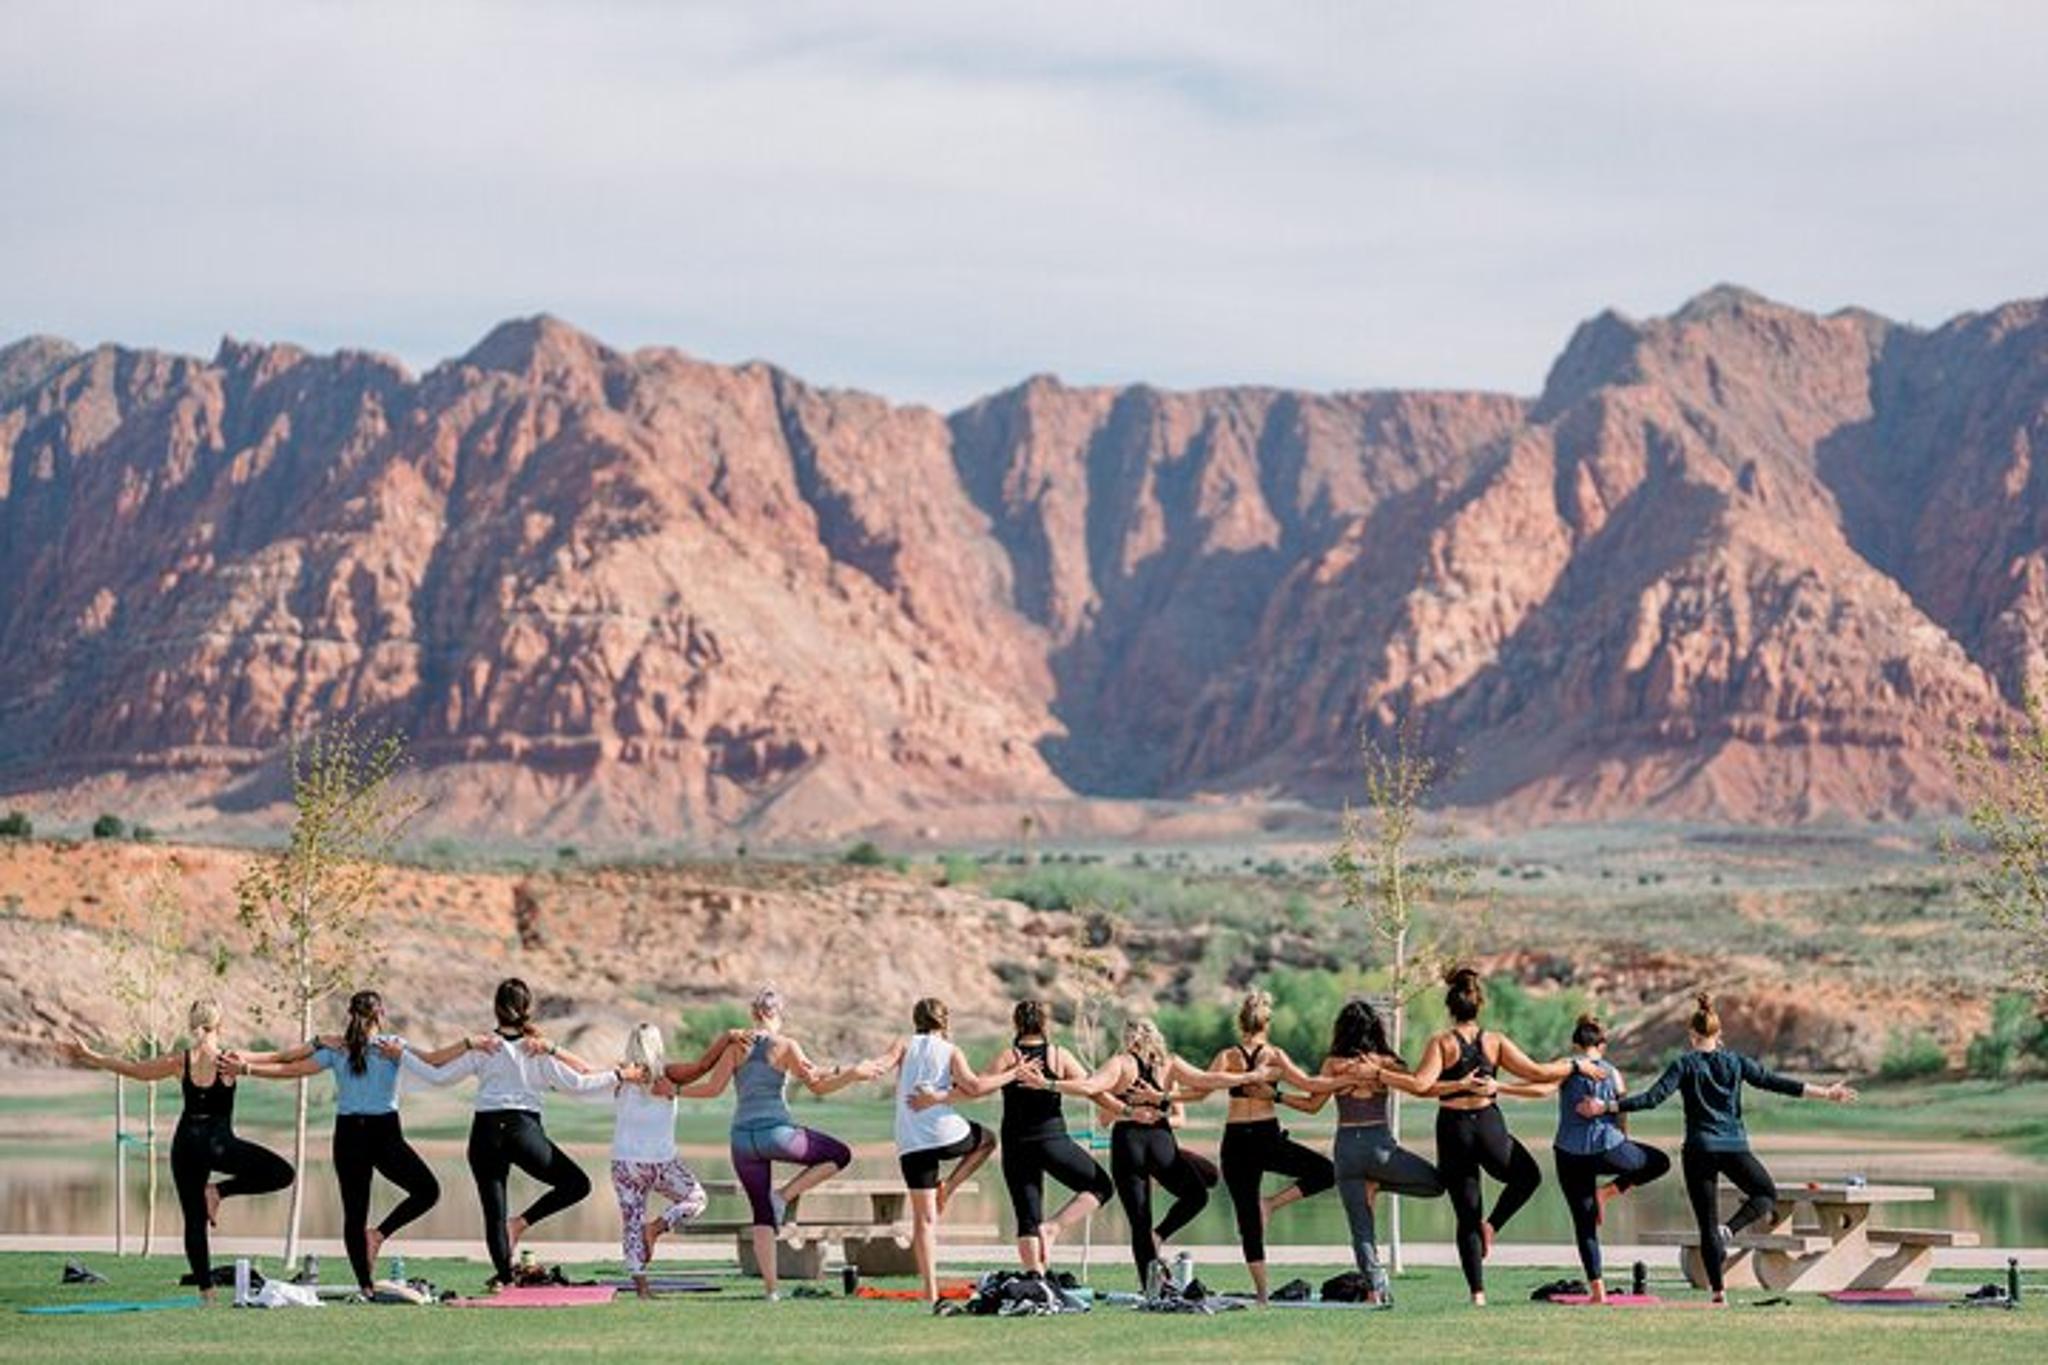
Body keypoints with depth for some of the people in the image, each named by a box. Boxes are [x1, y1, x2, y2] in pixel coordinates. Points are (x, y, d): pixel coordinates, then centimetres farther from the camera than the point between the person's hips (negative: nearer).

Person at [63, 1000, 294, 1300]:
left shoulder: (181, 1061, 1)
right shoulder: (228, 1060, -6)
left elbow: (133, 1069, 10)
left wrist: (89, 1058, 20)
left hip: (185, 1145, 4)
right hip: (217, 1144, -4)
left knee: (194, 1219, 9)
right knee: (282, 1173, 2)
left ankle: (205, 1288, 4)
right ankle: (220, 1190, -4)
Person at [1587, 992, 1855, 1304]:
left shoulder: (1685, 1065, -2)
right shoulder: (1735, 1061, 5)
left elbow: (1652, 1098, -11)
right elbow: (1775, 1083, 6)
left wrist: (1606, 1106, -10)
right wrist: (1826, 1093, 13)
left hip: (1699, 1150, -1)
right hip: (1735, 1147, 1)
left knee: (1708, 1226, 5)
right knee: (1767, 1194, 22)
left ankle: (1719, 1291, -1)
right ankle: (1730, 1229, -6)